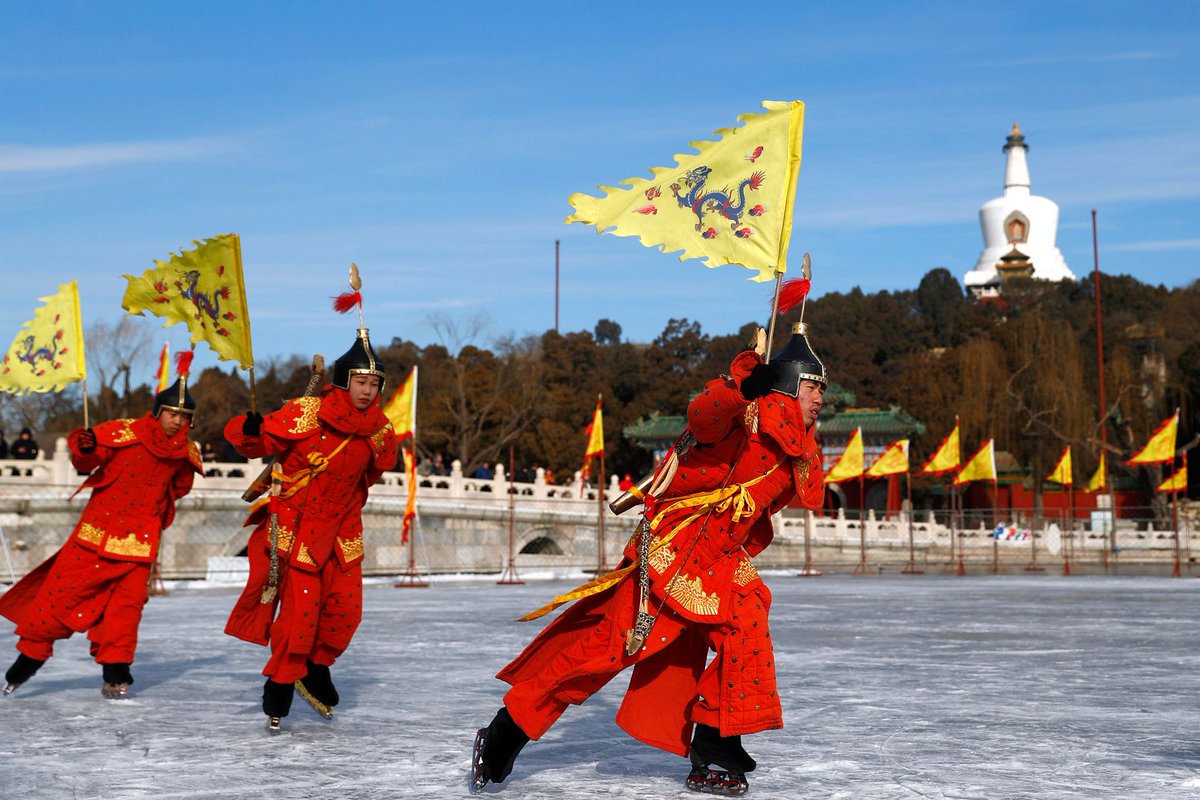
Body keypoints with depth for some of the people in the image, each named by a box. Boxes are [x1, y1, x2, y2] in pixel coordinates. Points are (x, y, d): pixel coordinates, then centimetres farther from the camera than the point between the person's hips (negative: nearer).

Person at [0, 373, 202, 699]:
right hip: (98, 528, -3)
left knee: (128, 601, -3)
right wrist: (84, 448, -29)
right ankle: (32, 652, 16)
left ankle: (115, 674, 8)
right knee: (62, 589, -2)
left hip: (140, 537, 3)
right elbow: (87, 461, -12)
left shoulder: (185, 452, 4)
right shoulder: (124, 433, -10)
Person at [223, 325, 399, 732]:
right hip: (295, 525, -5)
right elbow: (258, 441, -19)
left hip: (341, 529, 5)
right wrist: (250, 430, -36)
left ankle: (315, 668, 26)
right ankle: (279, 686, 8)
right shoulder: (305, 413, -17)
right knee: (299, 608, -8)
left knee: (345, 608, 1)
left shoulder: (378, 429, -1)